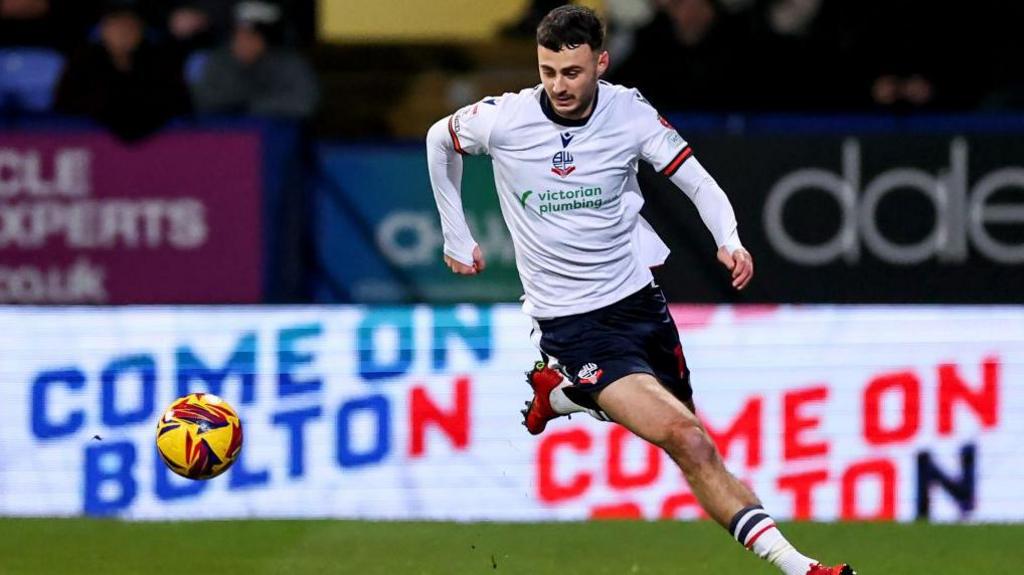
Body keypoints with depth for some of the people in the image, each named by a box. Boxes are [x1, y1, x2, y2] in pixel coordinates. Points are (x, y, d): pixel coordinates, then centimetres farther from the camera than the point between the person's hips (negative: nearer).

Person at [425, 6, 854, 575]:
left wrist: (729, 240, -23)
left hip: (637, 298, 4)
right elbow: (439, 139, 8)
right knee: (686, 439, -22)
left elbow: (699, 184, -3)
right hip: (571, 325, -4)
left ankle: (560, 396, 40)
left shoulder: (631, 113, -8)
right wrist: (456, 238, 13)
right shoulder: (503, 119, -13)